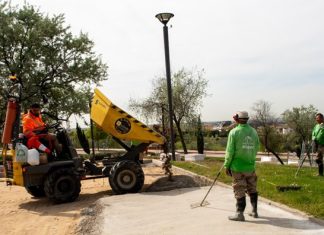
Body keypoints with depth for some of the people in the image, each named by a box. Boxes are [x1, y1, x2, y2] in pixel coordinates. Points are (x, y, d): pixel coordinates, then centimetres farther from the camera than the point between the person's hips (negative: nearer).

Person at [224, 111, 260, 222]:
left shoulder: (234, 132, -12)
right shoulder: (254, 132, 2)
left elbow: (230, 151, -11)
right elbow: (256, 149, 7)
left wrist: (227, 165, -3)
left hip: (237, 167, -4)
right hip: (250, 166, 4)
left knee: (239, 191, 3)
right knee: (252, 189, 18)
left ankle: (240, 214, 10)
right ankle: (254, 211, 28)